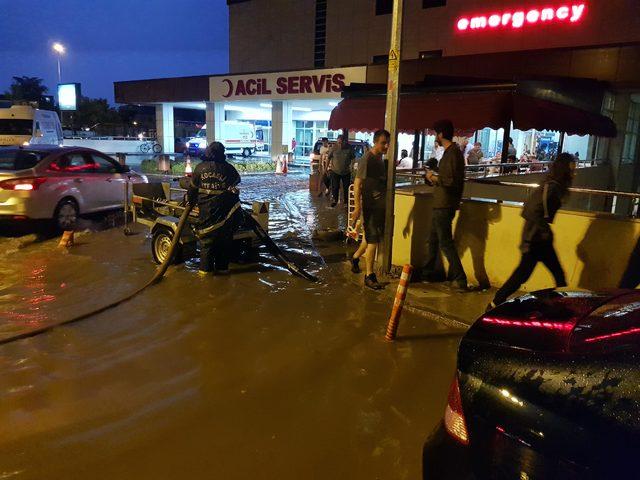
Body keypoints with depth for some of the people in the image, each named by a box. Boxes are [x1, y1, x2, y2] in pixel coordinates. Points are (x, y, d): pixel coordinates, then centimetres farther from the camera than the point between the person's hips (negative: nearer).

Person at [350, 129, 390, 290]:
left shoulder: (380, 159, 12)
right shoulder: (367, 159, -15)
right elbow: (357, 184, -18)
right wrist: (357, 207, -22)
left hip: (380, 205, 9)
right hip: (370, 205, -9)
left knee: (372, 238, 18)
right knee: (373, 240, -5)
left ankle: (355, 257, 40)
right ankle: (369, 276, 3)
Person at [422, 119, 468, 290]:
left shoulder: (452, 153, -18)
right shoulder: (451, 151, 14)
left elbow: (453, 181, -26)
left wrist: (434, 178, -14)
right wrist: (435, 178, 12)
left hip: (444, 206, -10)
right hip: (440, 205, 10)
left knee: (445, 242, -5)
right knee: (433, 239, 19)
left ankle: (460, 279, 0)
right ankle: (428, 272, 31)